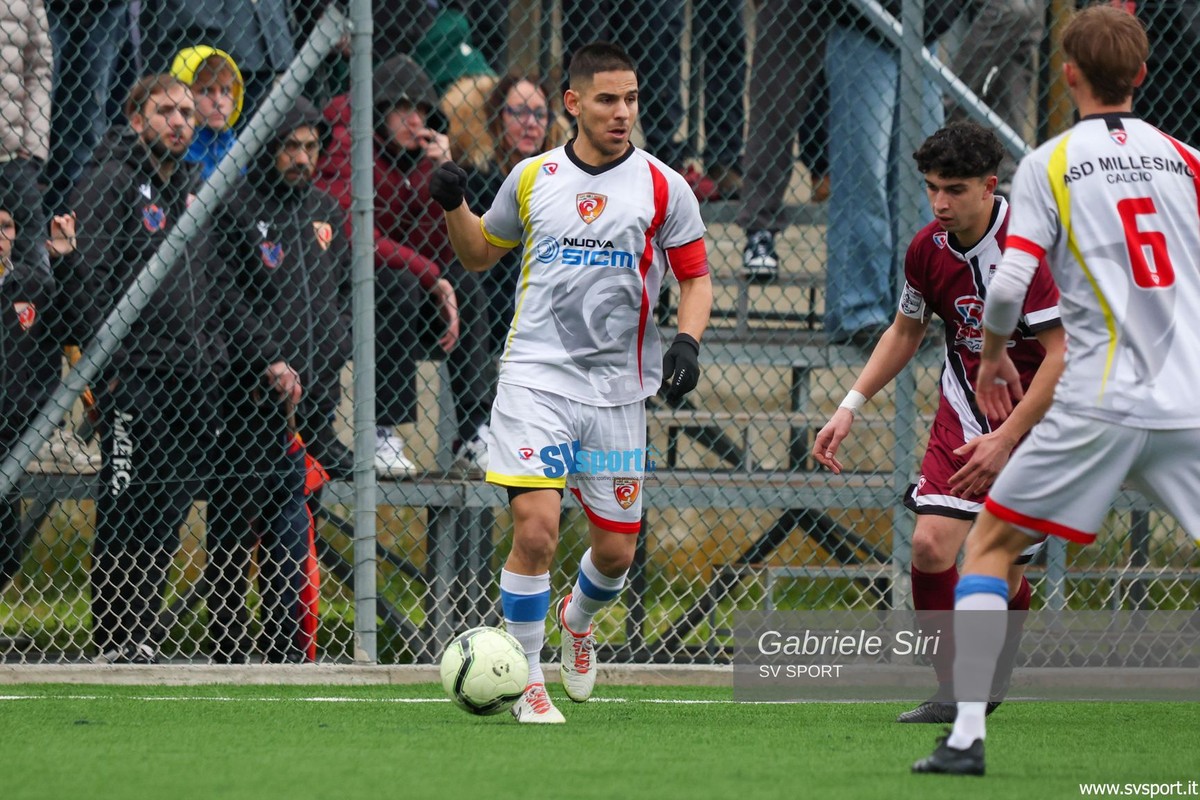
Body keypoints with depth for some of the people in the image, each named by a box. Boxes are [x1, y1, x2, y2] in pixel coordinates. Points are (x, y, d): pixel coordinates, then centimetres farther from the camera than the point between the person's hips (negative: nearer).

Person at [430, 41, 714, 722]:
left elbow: (696, 277, 7)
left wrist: (688, 342, -11)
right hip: (536, 377, -1)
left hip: (619, 386, 1)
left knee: (617, 550, 6)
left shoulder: (663, 187, 2)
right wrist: (454, 206, 0)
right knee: (536, 528, -16)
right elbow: (480, 254, 20)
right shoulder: (532, 177, 6)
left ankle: (578, 618, 42)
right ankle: (529, 682, -3)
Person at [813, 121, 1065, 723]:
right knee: (930, 545, -14)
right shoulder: (927, 249, -3)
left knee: (1003, 575, -3)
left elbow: (1062, 354, -22)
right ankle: (951, 692, -3)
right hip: (963, 411, 5)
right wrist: (850, 407, 7)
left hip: (1033, 418, -5)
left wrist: (1005, 440, -24)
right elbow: (905, 333, 16)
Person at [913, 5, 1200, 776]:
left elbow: (1009, 286, -7)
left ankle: (967, 734, 0)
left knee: (989, 545, 10)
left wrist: (993, 355, 12)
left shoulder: (1048, 164, 1)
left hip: (1100, 403, -2)